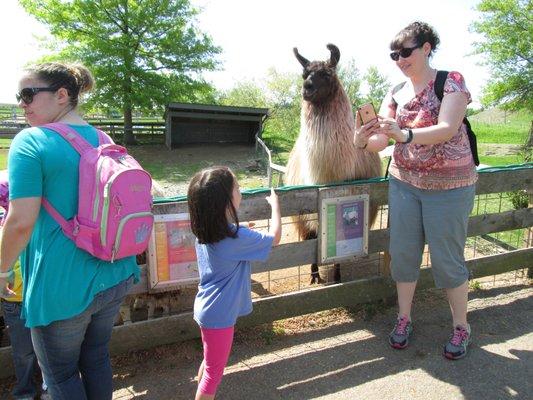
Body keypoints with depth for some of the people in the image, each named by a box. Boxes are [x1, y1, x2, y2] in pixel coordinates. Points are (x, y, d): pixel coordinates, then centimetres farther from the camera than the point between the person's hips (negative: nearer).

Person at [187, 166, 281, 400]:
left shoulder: (204, 230, -6)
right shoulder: (237, 238, -27)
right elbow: (274, 239, -12)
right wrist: (275, 205, -1)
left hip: (206, 308, 8)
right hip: (219, 315, -8)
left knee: (210, 362, 28)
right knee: (214, 372, 11)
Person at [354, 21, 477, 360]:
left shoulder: (452, 81, -8)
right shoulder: (396, 95, 5)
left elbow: (447, 129, -24)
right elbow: (381, 140, -3)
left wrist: (405, 135, -40)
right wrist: (364, 140, -26)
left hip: (448, 186, -4)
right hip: (404, 183, 5)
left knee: (448, 259, 3)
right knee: (402, 253, 6)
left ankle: (461, 326, 25)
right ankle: (404, 318, 26)